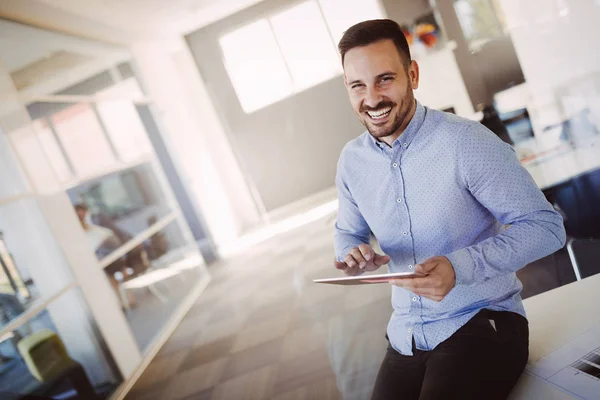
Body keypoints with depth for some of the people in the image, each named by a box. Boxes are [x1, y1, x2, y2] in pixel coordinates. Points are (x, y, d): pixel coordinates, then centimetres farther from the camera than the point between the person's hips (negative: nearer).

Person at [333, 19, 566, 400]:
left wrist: (460, 266, -28)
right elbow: (348, 232, 17)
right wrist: (352, 253, -7)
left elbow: (546, 226, -14)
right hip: (407, 335, 5)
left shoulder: (466, 141, -16)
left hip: (483, 322, -5)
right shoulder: (351, 161, 0)